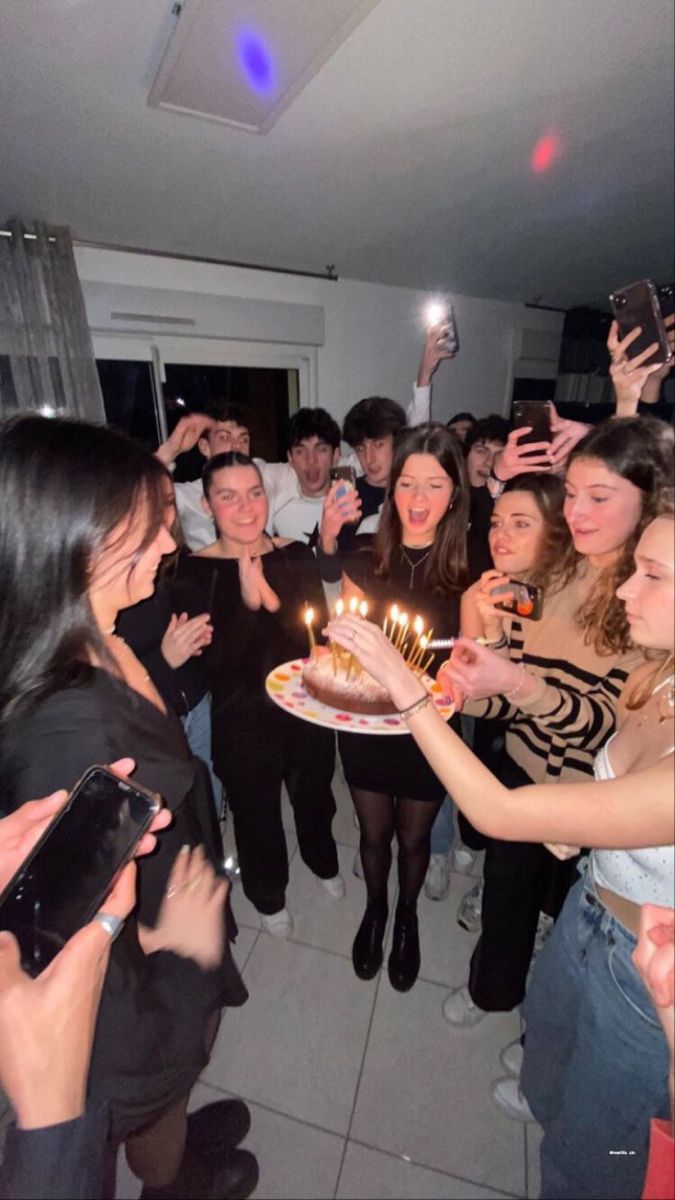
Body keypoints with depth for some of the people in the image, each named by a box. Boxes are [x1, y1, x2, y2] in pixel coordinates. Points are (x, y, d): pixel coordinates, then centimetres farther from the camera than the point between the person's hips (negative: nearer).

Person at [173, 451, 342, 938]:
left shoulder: (297, 555, -7)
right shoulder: (195, 571, -15)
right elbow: (215, 660, -18)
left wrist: (272, 598, -27)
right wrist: (247, 602, -32)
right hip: (242, 717, -2)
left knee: (314, 794, 25)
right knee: (256, 810, 19)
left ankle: (324, 862, 59)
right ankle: (269, 896, 51)